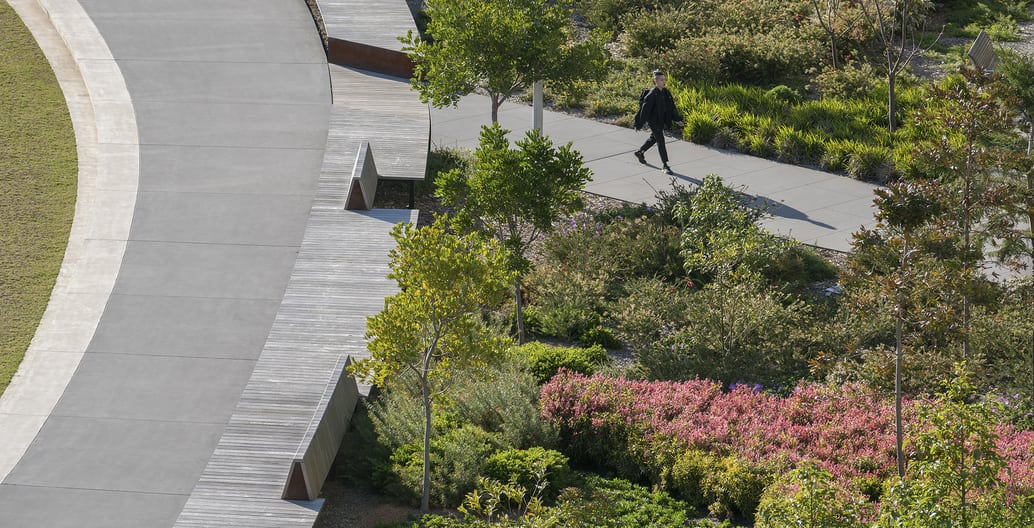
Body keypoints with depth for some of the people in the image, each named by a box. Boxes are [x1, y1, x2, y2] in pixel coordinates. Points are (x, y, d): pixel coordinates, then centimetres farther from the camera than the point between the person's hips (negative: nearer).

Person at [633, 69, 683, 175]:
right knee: (660, 141, -7)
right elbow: (645, 108, -18)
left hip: (661, 121, 8)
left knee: (654, 138, 23)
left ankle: (640, 152, 46)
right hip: (653, 121, -8)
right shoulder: (652, 94, -20)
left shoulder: (665, 92, 3)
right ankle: (664, 165, -1)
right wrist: (640, 124, -16)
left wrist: (677, 118, 4)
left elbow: (671, 106, 10)